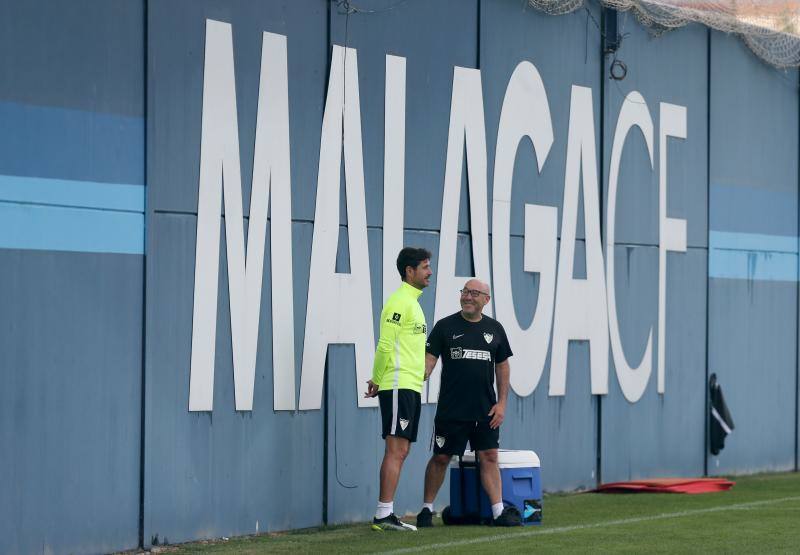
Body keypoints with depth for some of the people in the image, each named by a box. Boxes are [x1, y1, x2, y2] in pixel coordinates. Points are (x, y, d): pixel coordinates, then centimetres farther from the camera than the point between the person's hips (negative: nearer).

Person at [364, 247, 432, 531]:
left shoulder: (412, 302, 20)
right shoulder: (400, 302, -12)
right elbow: (385, 346, -16)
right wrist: (377, 380, -8)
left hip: (410, 387, 10)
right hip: (398, 386, -10)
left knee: (400, 451, 8)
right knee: (396, 449, -11)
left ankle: (386, 514, 9)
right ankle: (383, 515, -12)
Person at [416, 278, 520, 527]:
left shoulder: (494, 329, 9)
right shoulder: (445, 326, 0)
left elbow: (502, 367, 13)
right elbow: (429, 360, -4)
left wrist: (501, 403, 6)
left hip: (485, 411, 2)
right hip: (451, 410, -2)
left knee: (489, 457, -1)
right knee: (440, 458, 3)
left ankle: (498, 512, 0)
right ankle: (427, 509, 14)